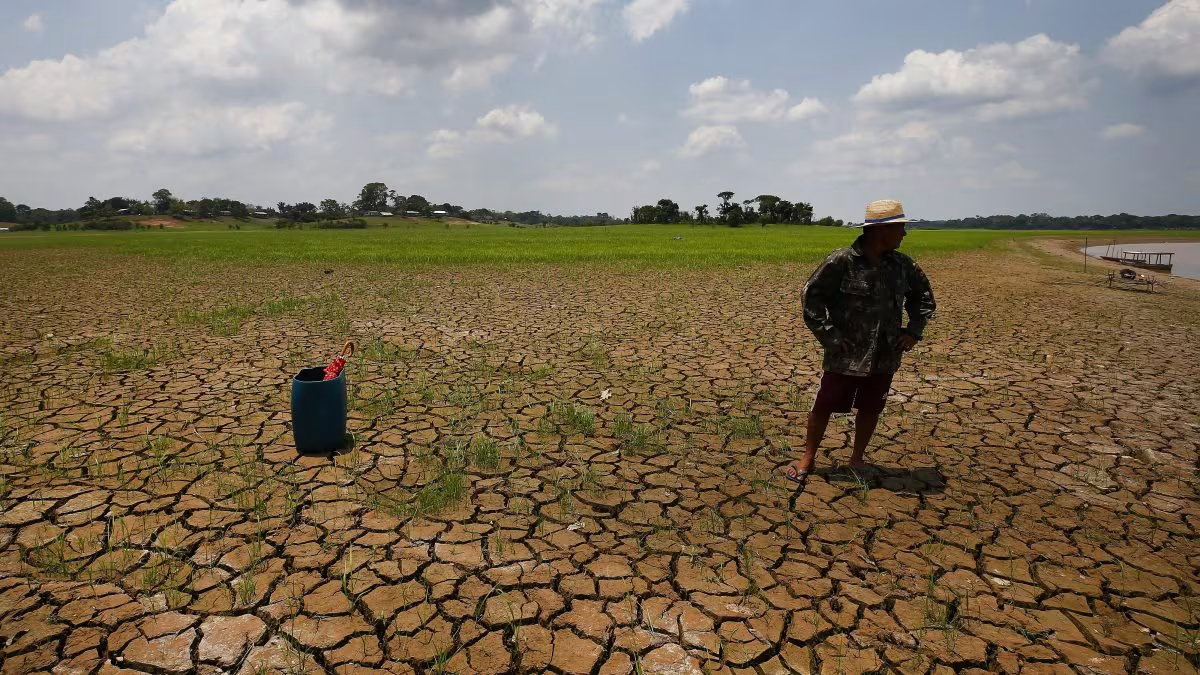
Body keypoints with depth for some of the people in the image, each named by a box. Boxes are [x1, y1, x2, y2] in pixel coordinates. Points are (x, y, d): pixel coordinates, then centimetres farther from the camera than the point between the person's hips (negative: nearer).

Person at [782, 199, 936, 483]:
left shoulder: (901, 264, 2)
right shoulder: (841, 262, -16)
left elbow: (923, 295, 17)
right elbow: (812, 295, -13)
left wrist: (914, 330, 6)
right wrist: (828, 335, -15)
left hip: (885, 356, 5)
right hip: (846, 355, -5)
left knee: (871, 409, 15)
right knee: (824, 406, 5)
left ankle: (857, 459, 34)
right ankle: (808, 458, 23)